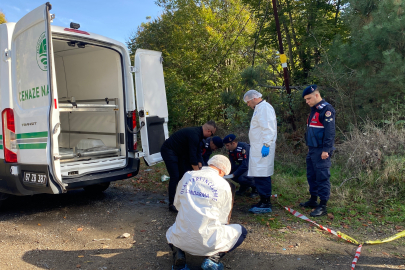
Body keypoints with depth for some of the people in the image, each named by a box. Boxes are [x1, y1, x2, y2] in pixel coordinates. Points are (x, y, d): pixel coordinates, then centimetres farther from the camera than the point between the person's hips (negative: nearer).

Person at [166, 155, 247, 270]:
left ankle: (178, 254, 6)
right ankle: (213, 258, 0)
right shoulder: (223, 185, -3)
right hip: (208, 241, -3)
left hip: (182, 239, 3)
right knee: (241, 231, 20)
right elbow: (224, 219, 7)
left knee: (170, 233, 39)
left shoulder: (187, 176, 5)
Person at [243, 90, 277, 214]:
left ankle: (265, 204, -1)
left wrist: (266, 145, -23)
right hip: (258, 148, 10)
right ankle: (263, 201, 20)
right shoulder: (259, 108, 21)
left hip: (263, 148, -10)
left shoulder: (264, 107, -10)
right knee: (260, 176, 12)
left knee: (262, 176, -8)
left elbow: (268, 128, -19)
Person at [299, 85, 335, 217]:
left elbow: (330, 132, -18)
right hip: (312, 149, 9)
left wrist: (326, 149, -21)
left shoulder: (326, 109, -13)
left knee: (322, 177, -4)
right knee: (311, 176, 15)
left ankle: (323, 206, 2)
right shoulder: (314, 109, 17)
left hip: (321, 151, -9)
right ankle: (313, 200, 27)